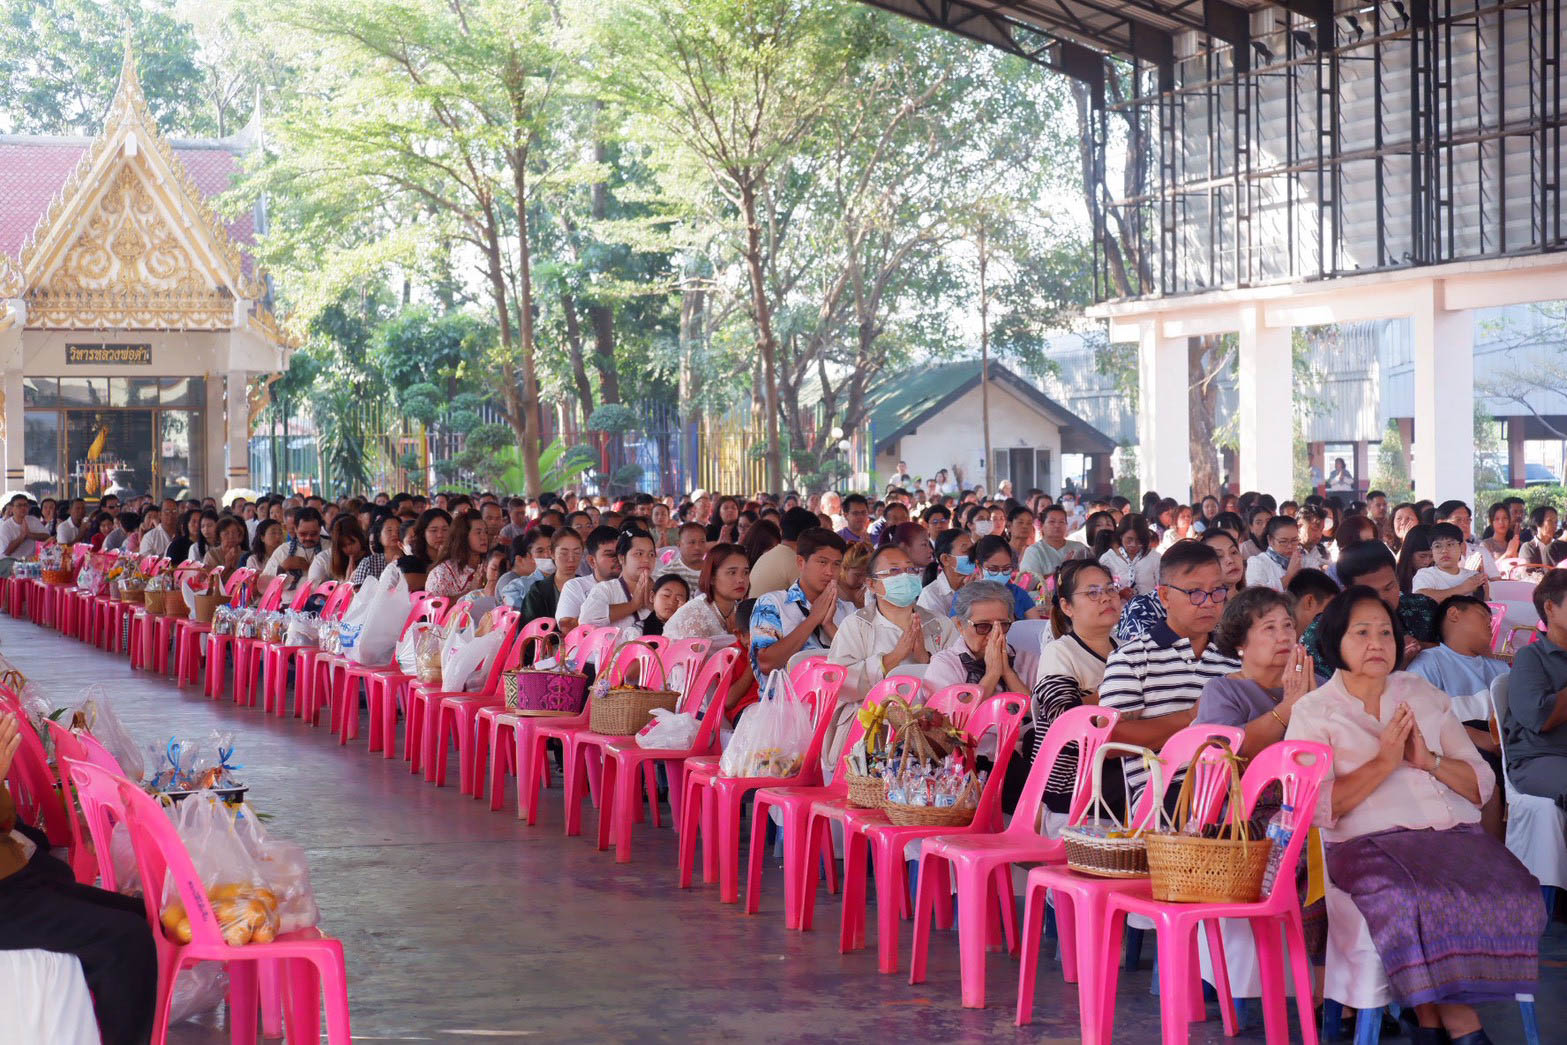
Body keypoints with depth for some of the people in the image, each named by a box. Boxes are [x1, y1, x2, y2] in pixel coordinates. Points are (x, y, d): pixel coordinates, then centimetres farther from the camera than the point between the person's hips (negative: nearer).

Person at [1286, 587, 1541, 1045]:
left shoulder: (1426, 695, 21)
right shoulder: (1313, 711, 9)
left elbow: (1483, 785, 16)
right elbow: (1316, 808, -5)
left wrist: (1430, 761, -2)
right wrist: (1384, 761, -10)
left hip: (1456, 833, 4)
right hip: (1368, 842, -4)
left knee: (1513, 895, -27)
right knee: (1412, 903, -37)